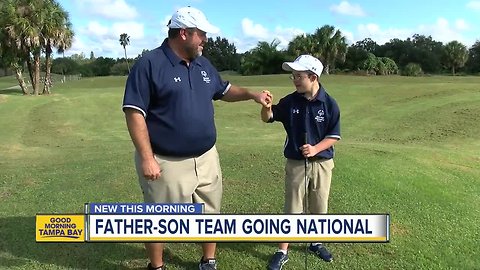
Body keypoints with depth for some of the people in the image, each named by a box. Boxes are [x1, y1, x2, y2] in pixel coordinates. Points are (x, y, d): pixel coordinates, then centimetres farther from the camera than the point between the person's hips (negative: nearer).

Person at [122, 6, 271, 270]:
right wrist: (147, 158, -21)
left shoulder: (203, 64, 8)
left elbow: (224, 90, 24)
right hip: (166, 162, -6)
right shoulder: (149, 64, -14)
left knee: (210, 214, 18)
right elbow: (134, 112, -17)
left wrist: (252, 95, 9)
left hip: (206, 159, 7)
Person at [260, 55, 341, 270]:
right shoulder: (290, 101, -7)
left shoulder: (329, 104, -11)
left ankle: (316, 243, 39)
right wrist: (266, 106, -23)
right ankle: (282, 252, 18)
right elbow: (267, 118, -1)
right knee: (292, 210, 6)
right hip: (295, 164, 0)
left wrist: (315, 149, -22)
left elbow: (334, 136, -6)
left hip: (322, 164, 0)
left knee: (319, 208, 16)